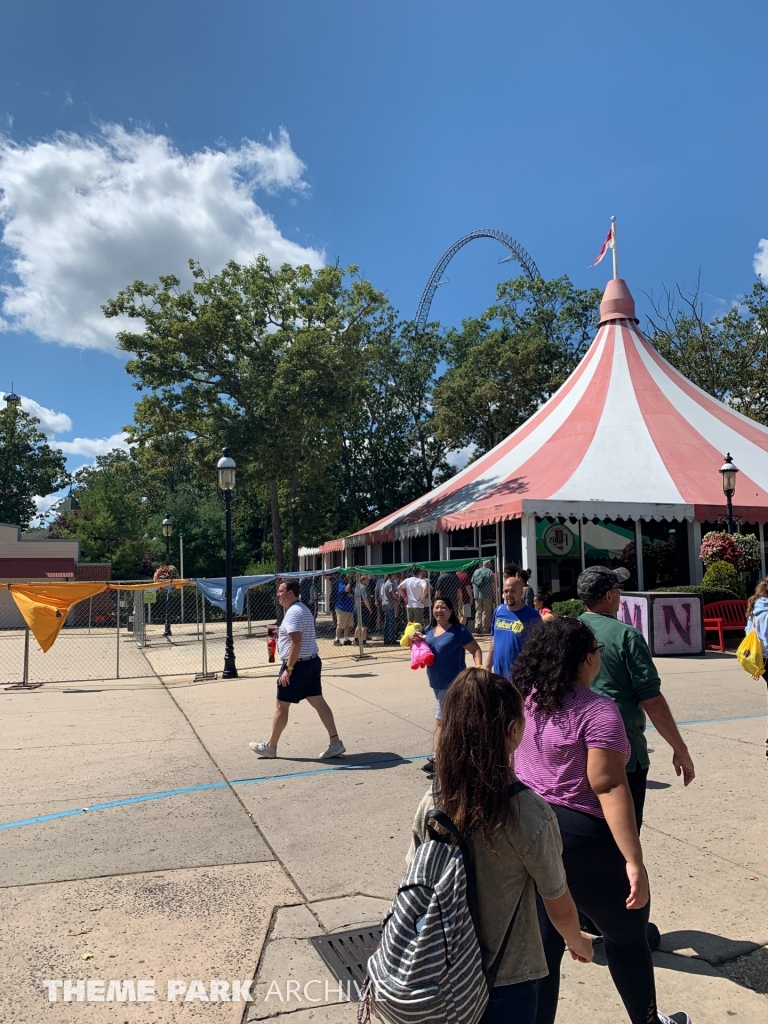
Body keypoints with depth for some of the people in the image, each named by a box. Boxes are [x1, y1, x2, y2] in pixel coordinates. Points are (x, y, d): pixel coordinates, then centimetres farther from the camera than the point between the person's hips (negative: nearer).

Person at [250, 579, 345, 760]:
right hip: (312, 661, 10)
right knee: (318, 701, 7)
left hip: (297, 664, -10)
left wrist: (288, 668, -26)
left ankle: (270, 746, 16)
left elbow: (296, 641, -26)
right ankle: (335, 742, 4)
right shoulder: (303, 609, 15)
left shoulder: (293, 612, -17)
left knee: (282, 706, 4)